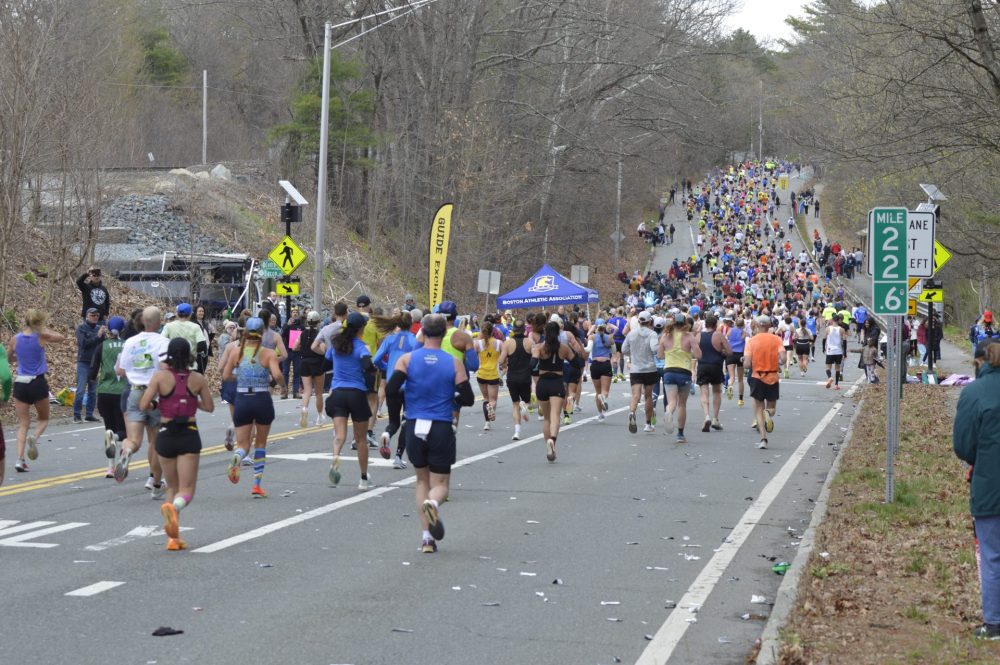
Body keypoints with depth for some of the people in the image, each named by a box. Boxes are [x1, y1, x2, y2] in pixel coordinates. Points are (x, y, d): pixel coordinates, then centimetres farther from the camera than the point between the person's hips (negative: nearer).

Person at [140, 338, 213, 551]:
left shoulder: (160, 376, -7)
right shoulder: (198, 379, -2)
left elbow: (143, 405, -10)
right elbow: (209, 407, 9)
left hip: (166, 435, 1)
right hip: (189, 436, -1)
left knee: (172, 487, 18)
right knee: (186, 490, -1)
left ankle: (173, 537, 10)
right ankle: (173, 507, -36)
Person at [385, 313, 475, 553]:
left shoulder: (407, 360, -2)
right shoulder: (454, 363, -1)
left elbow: (390, 391, -11)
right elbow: (468, 399, -3)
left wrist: (409, 394, 10)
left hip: (415, 428, 1)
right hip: (442, 429, -1)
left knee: (422, 480, 19)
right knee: (440, 484, 8)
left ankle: (426, 536, 10)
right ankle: (433, 503, -29)